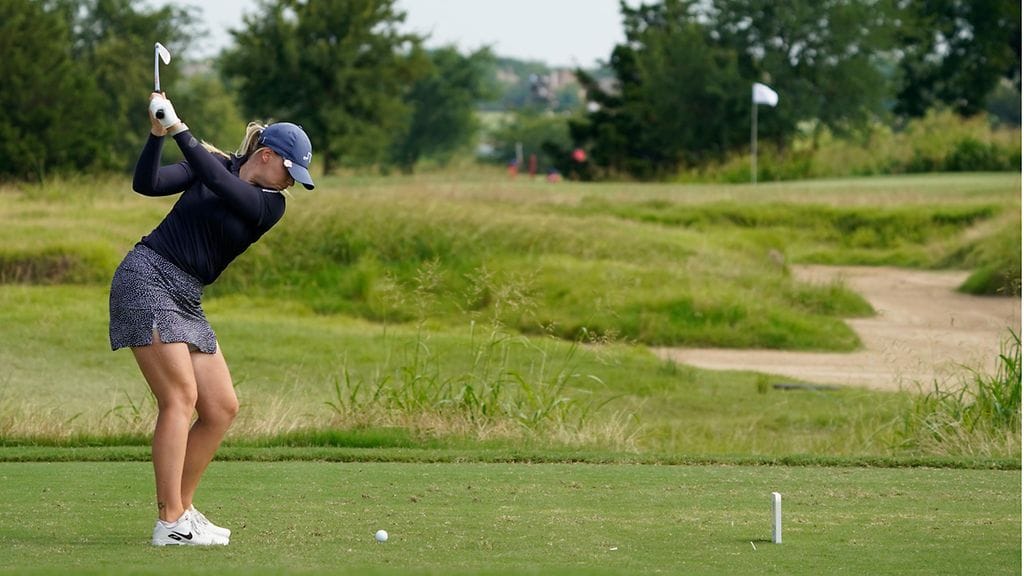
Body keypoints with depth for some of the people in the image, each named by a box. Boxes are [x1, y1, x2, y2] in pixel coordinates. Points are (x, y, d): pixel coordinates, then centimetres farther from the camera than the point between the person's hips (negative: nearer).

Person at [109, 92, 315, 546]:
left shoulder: (271, 205, 4)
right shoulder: (212, 165, 1)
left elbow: (220, 184, -14)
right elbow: (147, 184, -8)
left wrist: (179, 130, -20)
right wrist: (158, 133, -22)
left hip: (187, 302, 6)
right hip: (146, 277, -6)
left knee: (222, 408, 1)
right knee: (181, 396, -16)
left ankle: (180, 509, 13)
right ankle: (171, 524, -18)